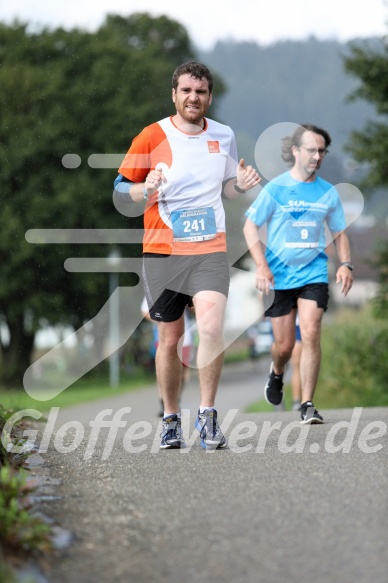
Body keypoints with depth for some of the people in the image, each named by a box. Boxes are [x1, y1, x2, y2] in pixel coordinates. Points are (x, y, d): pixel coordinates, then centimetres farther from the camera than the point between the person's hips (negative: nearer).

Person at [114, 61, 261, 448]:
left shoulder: (224, 136, 6)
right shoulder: (151, 137, -3)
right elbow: (120, 188, 2)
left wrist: (241, 184, -2)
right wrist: (146, 189, -19)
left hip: (210, 250, 1)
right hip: (161, 252, -1)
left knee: (211, 326, -19)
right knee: (169, 339, 5)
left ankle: (207, 415, -9)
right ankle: (171, 419, 20)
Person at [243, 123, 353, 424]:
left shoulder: (328, 192, 5)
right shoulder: (275, 188, -3)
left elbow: (340, 233, 15)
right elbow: (250, 227, 0)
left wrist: (346, 264, -2)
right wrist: (262, 266, -11)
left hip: (314, 272, 1)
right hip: (280, 275, -1)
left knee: (311, 334, -15)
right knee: (284, 345, 4)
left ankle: (307, 404, -8)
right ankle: (277, 374, 40)